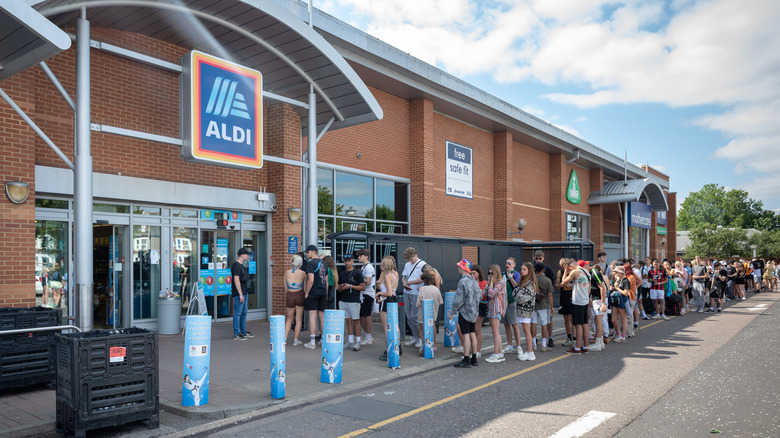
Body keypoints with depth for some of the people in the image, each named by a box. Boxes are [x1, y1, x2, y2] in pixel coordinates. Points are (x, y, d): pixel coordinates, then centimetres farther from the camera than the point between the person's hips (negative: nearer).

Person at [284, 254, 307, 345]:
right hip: (299, 295, -2)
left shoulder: (286, 273, -2)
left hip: (289, 295, 2)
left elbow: (286, 287, 5)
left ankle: (284, 337, 6)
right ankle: (296, 340, 12)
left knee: (289, 318, 16)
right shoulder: (303, 273, -7)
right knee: (299, 319, 9)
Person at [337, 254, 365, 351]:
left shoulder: (357, 273, -2)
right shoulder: (342, 274, 14)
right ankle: (350, 342, 12)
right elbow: (339, 288, 20)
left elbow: (363, 287, -6)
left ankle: (358, 342, 2)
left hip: (354, 301, -5)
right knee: (348, 321, 7)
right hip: (344, 301, 5)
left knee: (356, 321, -2)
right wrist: (342, 288, -3)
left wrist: (350, 286, -13)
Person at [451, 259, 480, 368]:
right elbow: (479, 294, 14)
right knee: (472, 334, 12)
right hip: (473, 312, 8)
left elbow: (458, 299, -18)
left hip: (465, 311, -8)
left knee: (466, 335, -6)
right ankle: (474, 359, 18)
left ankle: (466, 360, -3)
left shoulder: (463, 282, -17)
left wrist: (452, 312, -9)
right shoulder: (474, 281, 9)